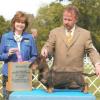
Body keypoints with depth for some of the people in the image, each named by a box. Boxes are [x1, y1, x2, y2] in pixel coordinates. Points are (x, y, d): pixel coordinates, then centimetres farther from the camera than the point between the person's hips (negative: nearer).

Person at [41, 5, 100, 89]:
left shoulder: (85, 34, 7)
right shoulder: (55, 32, 9)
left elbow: (91, 51, 3)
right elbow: (49, 46, 2)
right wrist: (45, 49, -23)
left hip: (76, 76, 0)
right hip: (58, 75, 1)